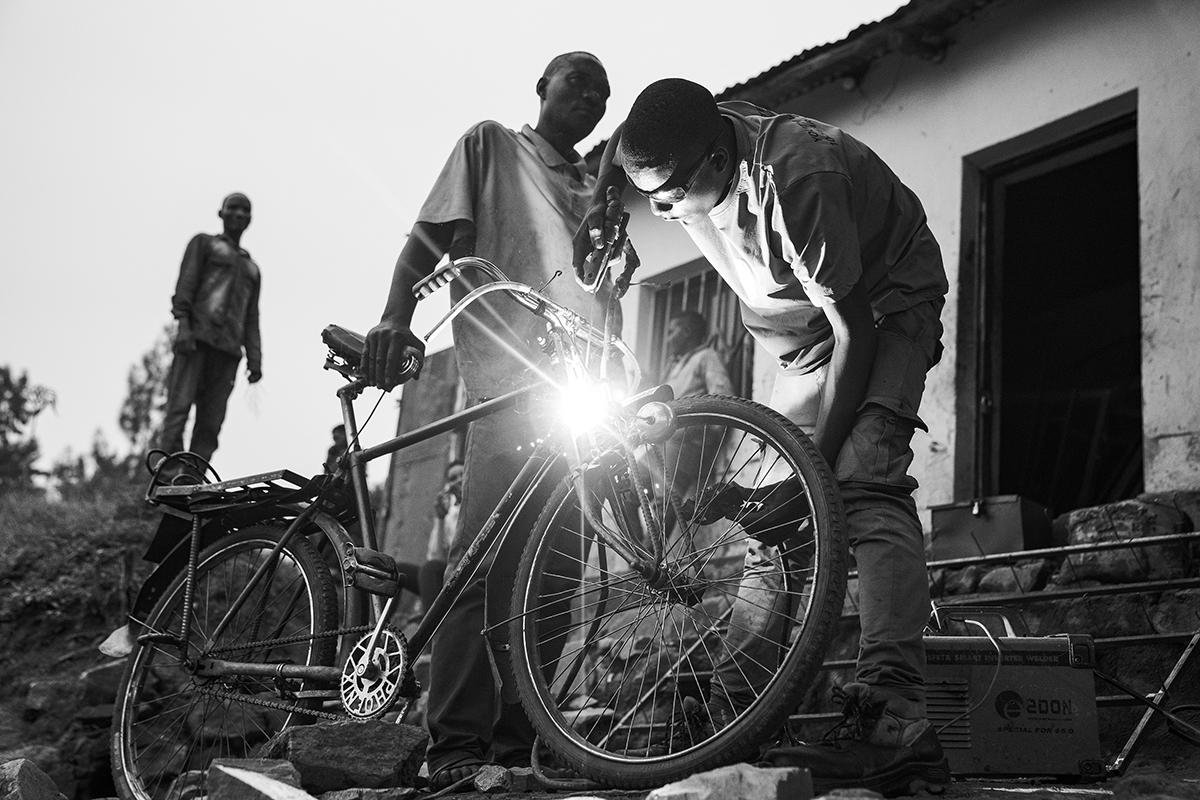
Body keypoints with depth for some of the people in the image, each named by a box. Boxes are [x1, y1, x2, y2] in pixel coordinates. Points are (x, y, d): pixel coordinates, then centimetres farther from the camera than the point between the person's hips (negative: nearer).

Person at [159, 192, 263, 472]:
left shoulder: (252, 268, 30)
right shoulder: (204, 243, 17)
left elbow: (252, 320, 24)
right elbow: (186, 284, 2)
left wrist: (254, 358, 10)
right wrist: (182, 324, -14)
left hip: (228, 348, 5)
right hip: (197, 337, -4)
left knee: (211, 422, -6)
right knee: (179, 407, -17)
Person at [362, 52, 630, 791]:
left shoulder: (597, 185, 29)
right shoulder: (492, 145, 15)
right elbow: (431, 236, 5)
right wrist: (396, 318, -13)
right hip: (510, 375, -5)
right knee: (488, 555, -16)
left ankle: (519, 742, 4)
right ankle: (456, 745, -17)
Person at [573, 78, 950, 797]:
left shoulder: (797, 176, -36)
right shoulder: (684, 150, -14)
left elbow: (854, 329, -32)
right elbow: (621, 149, 13)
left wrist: (817, 452, -30)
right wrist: (603, 207, -6)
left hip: (887, 303, -8)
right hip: (810, 321, 8)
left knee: (866, 480, -28)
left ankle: (893, 717, -39)